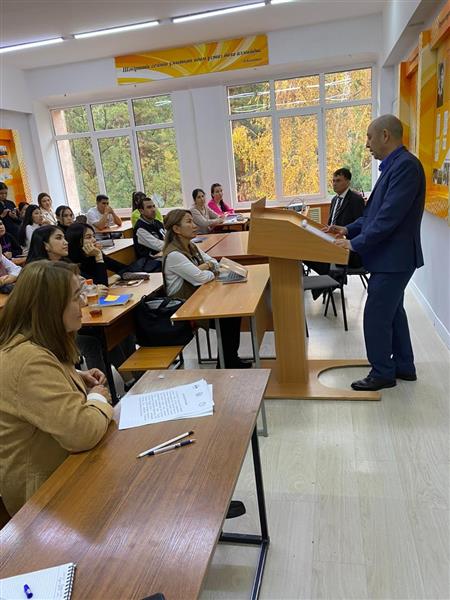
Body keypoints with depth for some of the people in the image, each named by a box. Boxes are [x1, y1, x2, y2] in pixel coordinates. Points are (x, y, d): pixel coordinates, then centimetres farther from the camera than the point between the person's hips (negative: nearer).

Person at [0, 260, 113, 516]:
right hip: (43, 488, -9)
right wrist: (98, 398, -14)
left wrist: (77, 377, 4)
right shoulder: (29, 359, -31)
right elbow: (83, 432, -35)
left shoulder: (28, 342, 1)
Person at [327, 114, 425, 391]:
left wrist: (356, 243, -20)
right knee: (393, 311, 18)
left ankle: (382, 373, 15)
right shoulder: (394, 165, 13)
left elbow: (390, 216, -25)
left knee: (377, 316, -1)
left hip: (393, 257, -10)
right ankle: (404, 366, 32)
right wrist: (349, 229, 9)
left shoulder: (406, 165, -20)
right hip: (390, 255, 10)